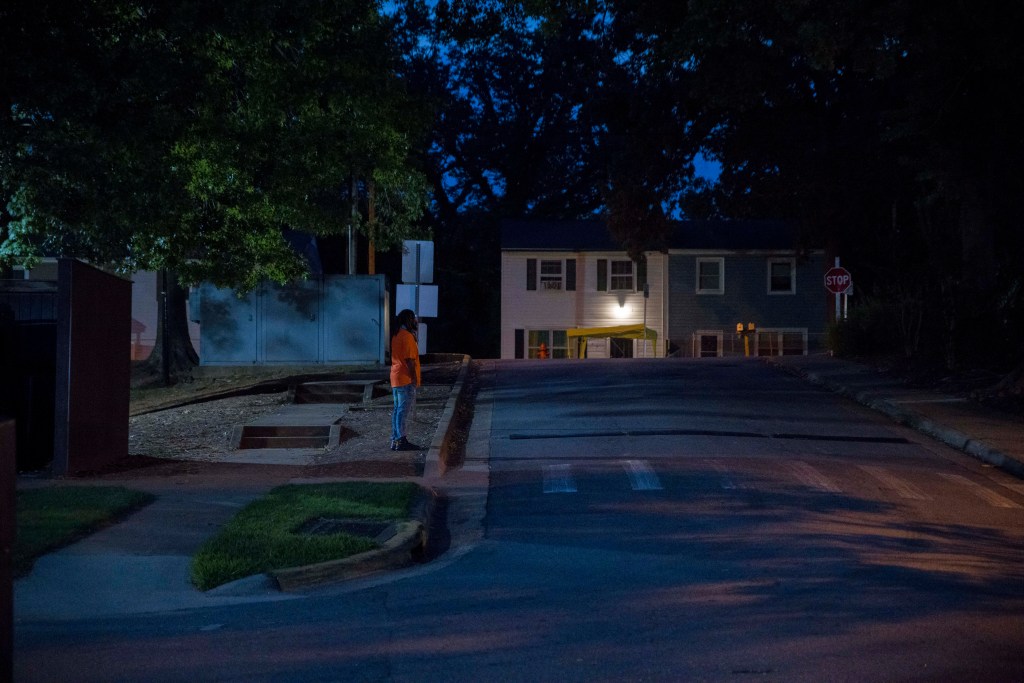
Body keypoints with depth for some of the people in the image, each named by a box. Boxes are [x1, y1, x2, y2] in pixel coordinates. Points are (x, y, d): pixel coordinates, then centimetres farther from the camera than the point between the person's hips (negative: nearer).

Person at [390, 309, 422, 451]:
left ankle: (395, 440, 13)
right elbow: (410, 360, -18)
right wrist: (414, 379, -16)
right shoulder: (407, 336, -14)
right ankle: (402, 441, -8)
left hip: (396, 379, 10)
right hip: (406, 380, -10)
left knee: (398, 410, 11)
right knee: (404, 410, -8)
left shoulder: (396, 336, 16)